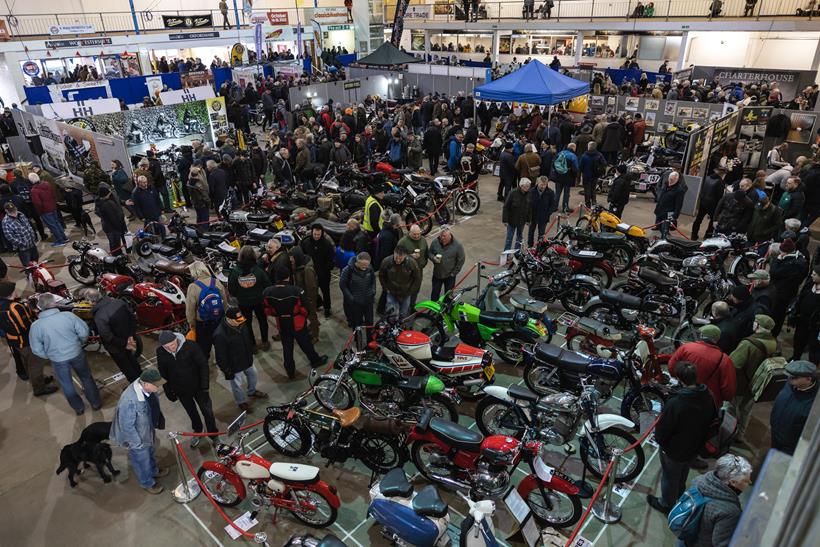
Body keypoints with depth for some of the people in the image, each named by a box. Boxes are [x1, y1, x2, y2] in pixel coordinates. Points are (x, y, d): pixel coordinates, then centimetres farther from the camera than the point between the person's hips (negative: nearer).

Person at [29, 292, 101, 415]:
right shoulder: (68, 315, -18)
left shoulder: (36, 326, -14)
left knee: (67, 385, 22)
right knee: (86, 378, 22)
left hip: (57, 360, 0)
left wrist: (50, 356, 11)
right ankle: (96, 403, 34)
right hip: (76, 354, 0)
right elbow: (84, 332, -12)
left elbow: (37, 349, -7)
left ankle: (79, 408, 37)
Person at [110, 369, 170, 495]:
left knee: (150, 453, 32)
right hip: (137, 436, -6)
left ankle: (154, 471, 59)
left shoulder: (147, 387, -20)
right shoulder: (130, 401, -43)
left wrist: (156, 423, 15)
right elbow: (127, 426, -29)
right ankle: (147, 483, 46)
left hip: (147, 429, 7)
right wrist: (137, 443, -17)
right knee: (142, 461, 21)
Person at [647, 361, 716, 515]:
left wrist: (659, 439, -6)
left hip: (675, 451, -6)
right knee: (683, 473, 33)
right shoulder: (707, 397, -16)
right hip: (695, 446, 6)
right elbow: (711, 420, 2)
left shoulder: (675, 403, -39)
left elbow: (662, 429, -27)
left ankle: (666, 504, 43)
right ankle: (680, 494, 59)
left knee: (670, 477, 20)